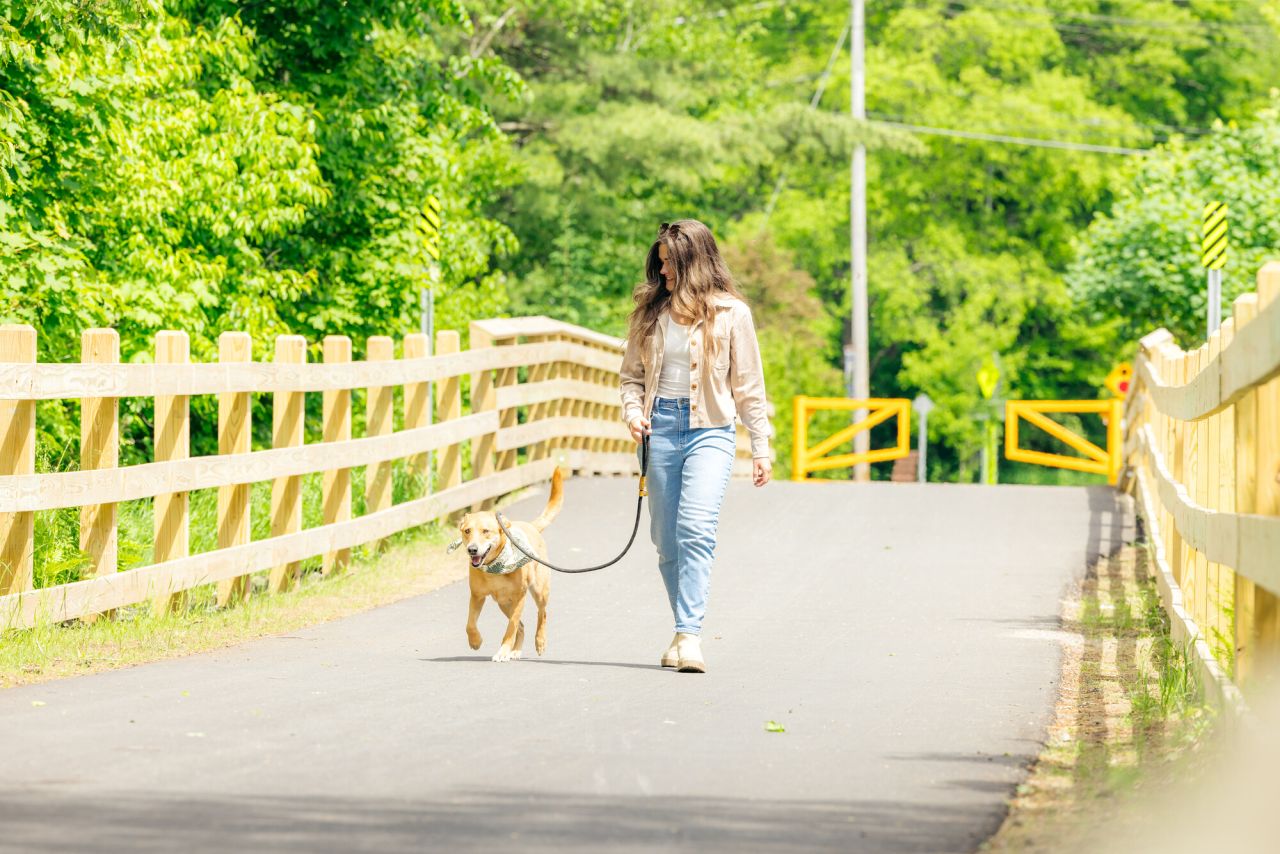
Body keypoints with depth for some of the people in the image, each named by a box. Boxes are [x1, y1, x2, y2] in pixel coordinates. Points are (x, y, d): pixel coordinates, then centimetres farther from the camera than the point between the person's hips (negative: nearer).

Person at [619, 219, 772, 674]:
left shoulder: (730, 313, 0)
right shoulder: (650, 311, 8)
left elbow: (749, 385, 5)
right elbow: (633, 375, 16)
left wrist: (761, 448, 4)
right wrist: (633, 411, -4)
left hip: (710, 431, -4)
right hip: (660, 430, 4)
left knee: (696, 528, -20)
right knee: (666, 540, 6)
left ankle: (689, 635, -25)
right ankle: (684, 632, 18)